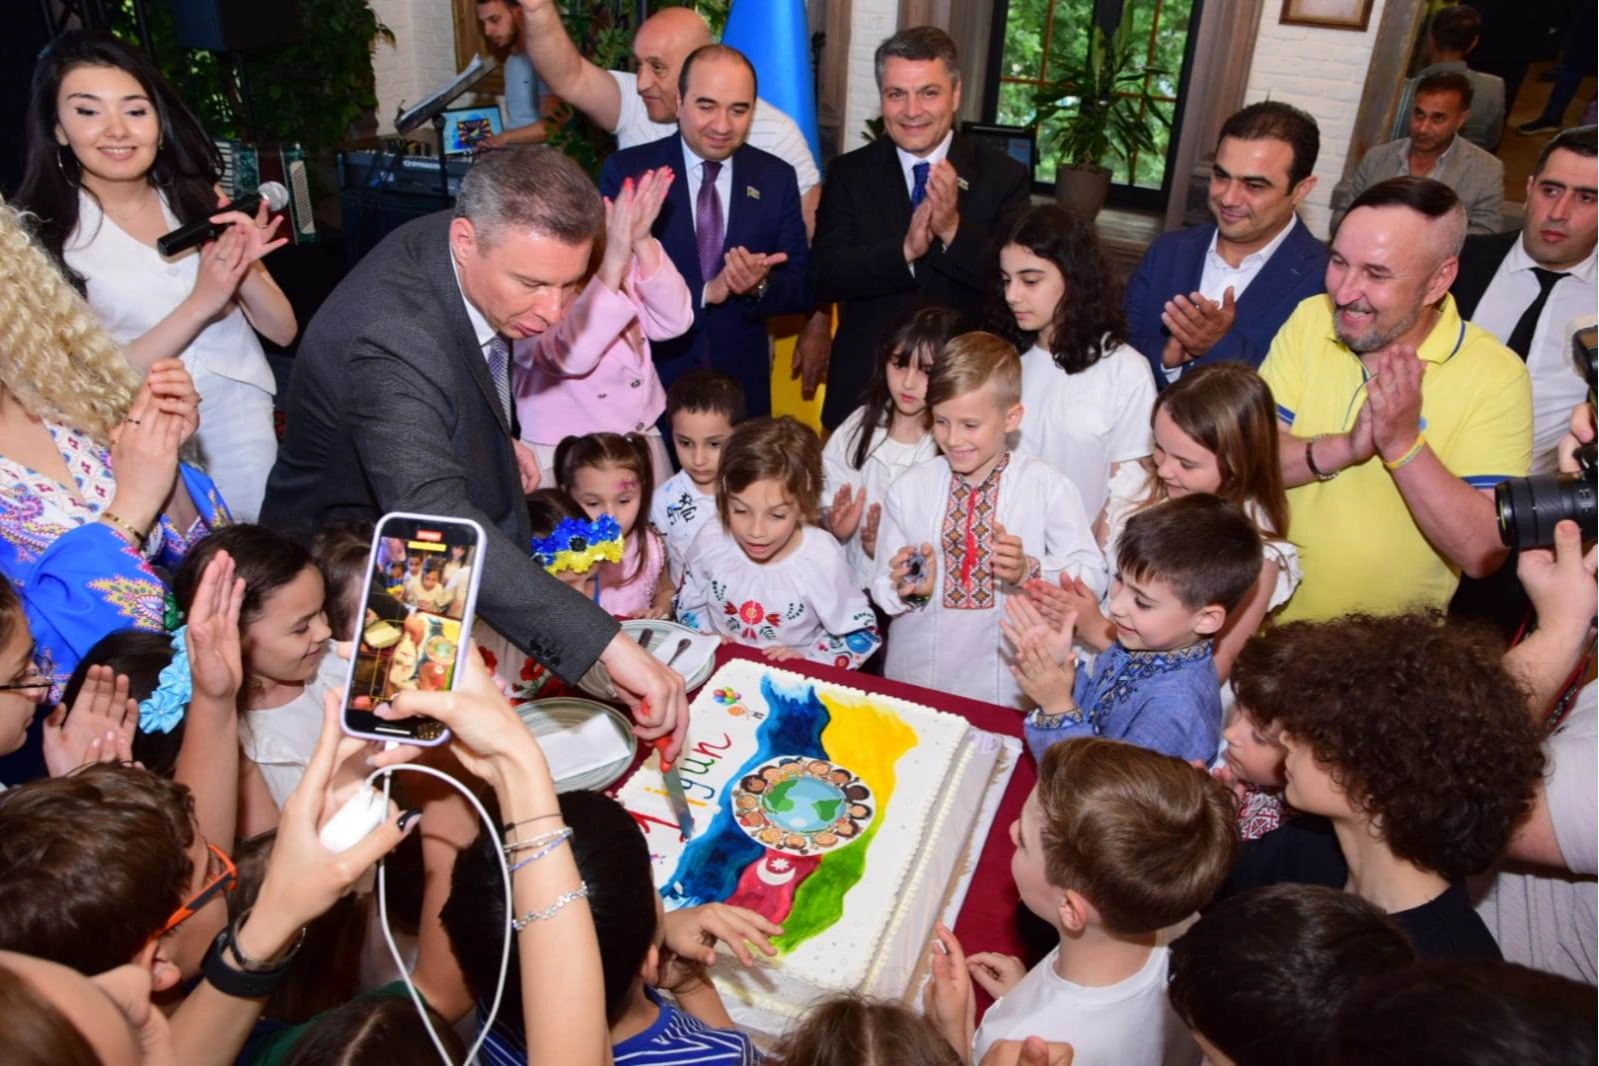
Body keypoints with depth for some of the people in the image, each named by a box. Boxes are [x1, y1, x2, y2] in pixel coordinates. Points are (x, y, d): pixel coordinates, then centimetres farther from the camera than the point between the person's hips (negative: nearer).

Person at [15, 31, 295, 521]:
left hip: (244, 425, 3)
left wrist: (246, 272, -17)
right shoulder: (44, 238, -7)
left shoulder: (203, 202, 4)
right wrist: (200, 303, -22)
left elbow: (283, 330, 3)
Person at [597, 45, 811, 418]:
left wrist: (760, 286, -21)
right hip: (647, 385, -2)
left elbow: (803, 288, 0)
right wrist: (704, 292, -22)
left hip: (742, 388, 2)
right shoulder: (627, 171, -6)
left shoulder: (776, 178, 1)